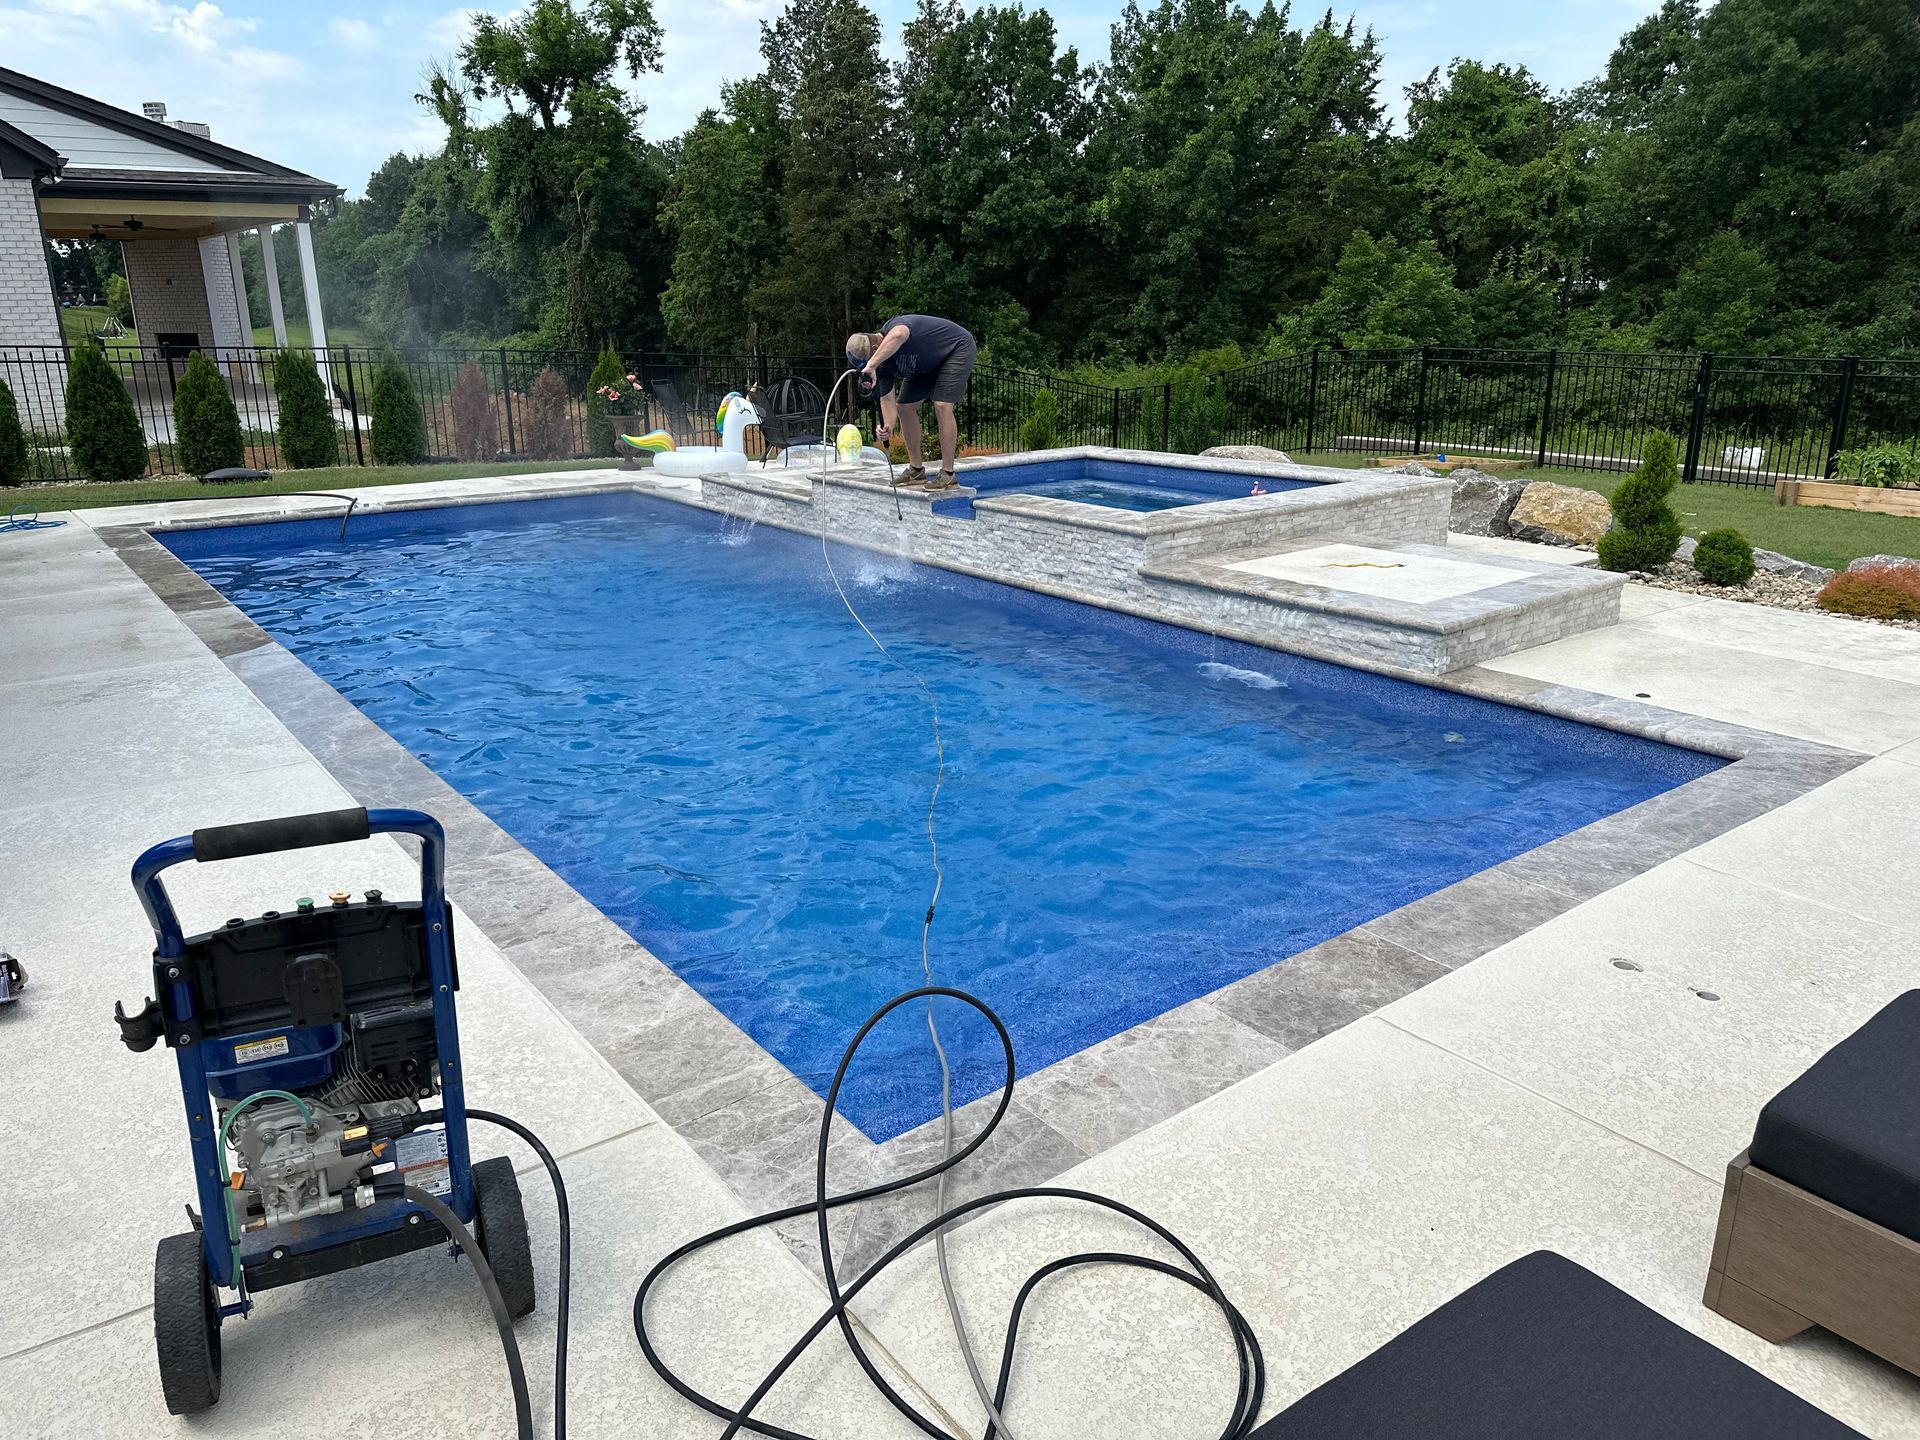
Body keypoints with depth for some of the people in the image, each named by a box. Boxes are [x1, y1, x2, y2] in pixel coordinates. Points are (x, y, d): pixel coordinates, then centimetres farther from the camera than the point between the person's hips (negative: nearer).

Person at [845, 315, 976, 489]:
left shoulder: (894, 326, -36)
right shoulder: (881, 364, -12)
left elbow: (898, 336, -63)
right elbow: (887, 399, -13)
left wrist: (871, 366, -63)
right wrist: (888, 427, -32)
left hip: (957, 349, -8)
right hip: (927, 365, 8)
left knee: (942, 406, -22)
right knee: (904, 406, 3)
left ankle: (948, 474, -15)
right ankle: (916, 471, 13)